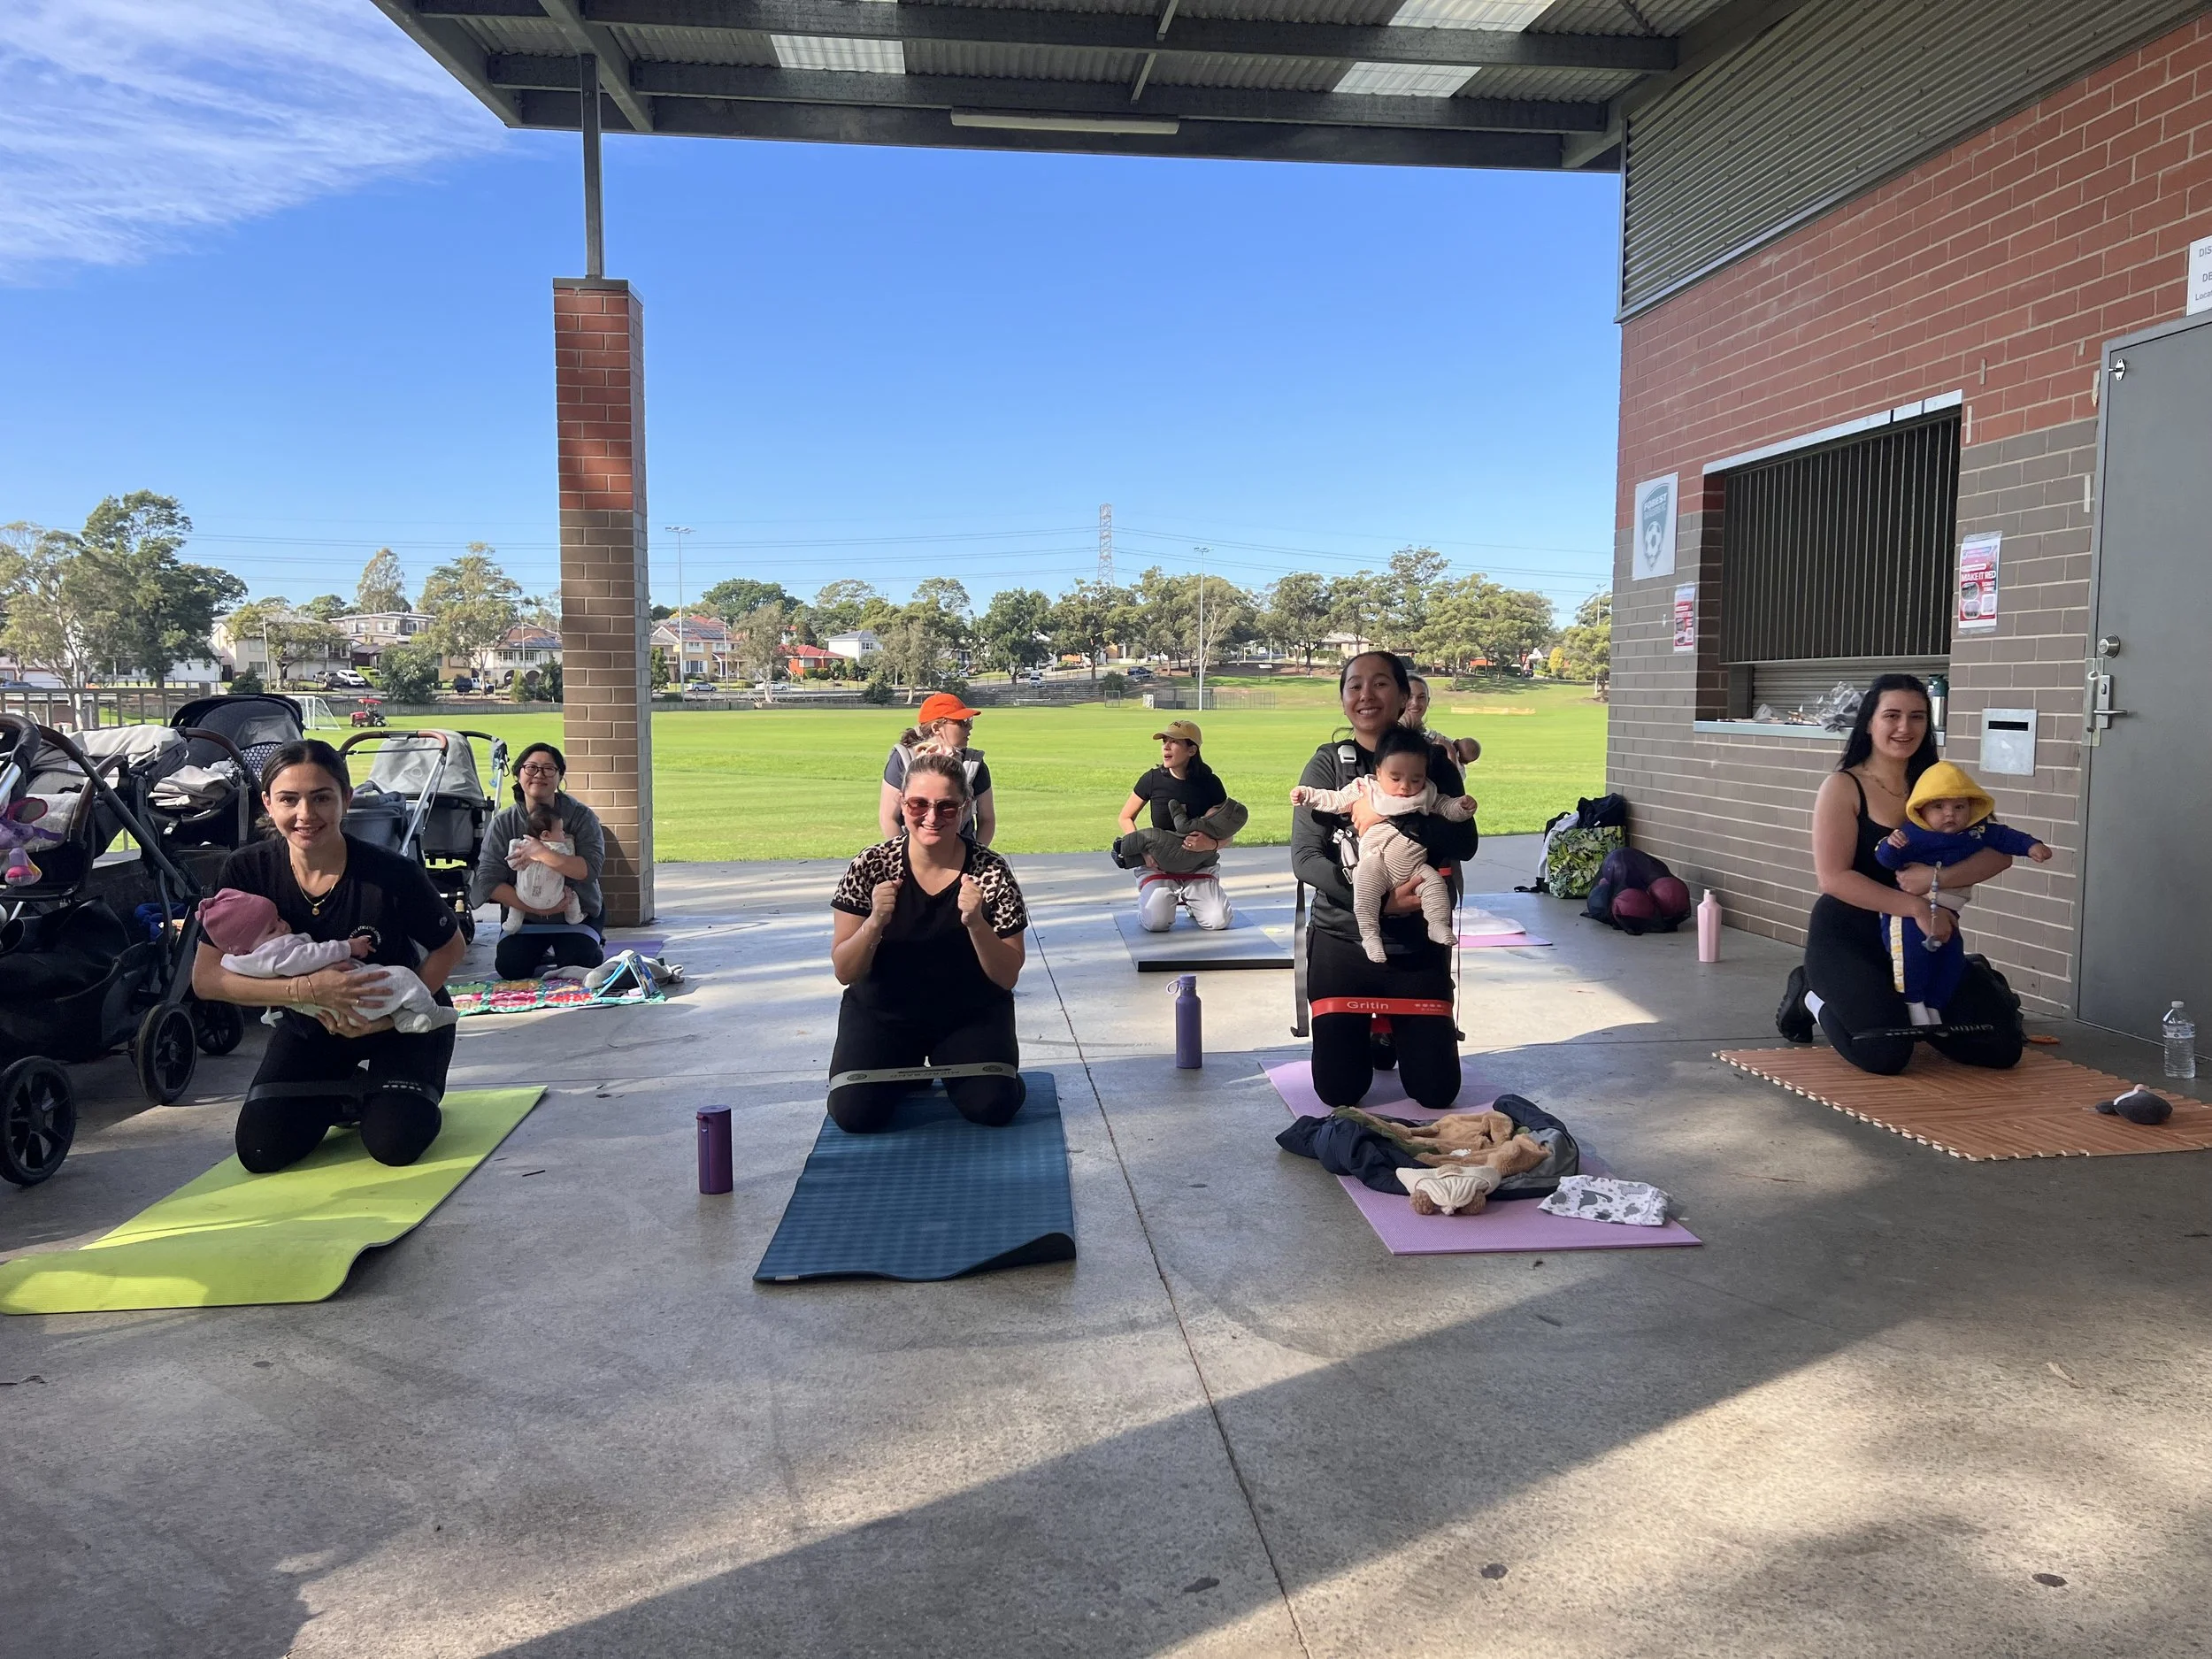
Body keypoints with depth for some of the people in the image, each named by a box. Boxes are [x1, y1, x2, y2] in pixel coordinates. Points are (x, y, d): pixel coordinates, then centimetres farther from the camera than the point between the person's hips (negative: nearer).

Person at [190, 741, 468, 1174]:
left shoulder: (391, 873, -28)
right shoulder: (246, 872, -19)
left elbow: (450, 946, -12)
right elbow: (205, 979, -19)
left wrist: (391, 1016, -24)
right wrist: (308, 988, -33)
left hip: (402, 1024, -3)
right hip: (310, 1028, 3)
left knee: (394, 1143, -21)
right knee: (261, 1150, -12)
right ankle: (347, 1095, 18)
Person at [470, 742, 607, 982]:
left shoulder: (581, 816, -9)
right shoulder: (502, 822, -4)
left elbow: (590, 868, -23)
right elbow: (489, 880, -12)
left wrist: (542, 855, -32)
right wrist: (535, 908, -21)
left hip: (576, 914, -2)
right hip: (524, 917, 2)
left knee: (577, 967, -23)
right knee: (509, 967, -18)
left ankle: (596, 948, 14)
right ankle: (540, 952, 17)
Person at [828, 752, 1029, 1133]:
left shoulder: (993, 873, -12)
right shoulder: (870, 868, -12)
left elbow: (1007, 977, -11)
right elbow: (844, 972, -10)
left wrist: (975, 923, -29)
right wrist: (875, 923, -29)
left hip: (971, 1015, 0)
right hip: (881, 1014, 1)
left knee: (994, 1106, -22)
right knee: (854, 1113, -19)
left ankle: (946, 1068, 13)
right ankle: (905, 1070, 15)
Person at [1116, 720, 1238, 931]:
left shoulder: (1209, 784, -8)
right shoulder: (1153, 780, -8)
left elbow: (1227, 836, -2)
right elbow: (1126, 818, 4)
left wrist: (1211, 844, -27)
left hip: (1199, 866, 1)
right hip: (1158, 865, 0)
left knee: (1218, 921, -20)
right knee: (1156, 922, -24)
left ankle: (1191, 901, 16)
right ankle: (1149, 898, 14)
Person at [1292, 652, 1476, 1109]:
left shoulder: (1434, 760, 0)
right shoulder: (1328, 763, -4)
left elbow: (1464, 843, -11)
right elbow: (1305, 858, -13)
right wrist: (1380, 901, -25)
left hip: (1419, 945, 1)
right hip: (1341, 940, -1)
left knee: (1437, 1092, 3)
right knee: (1338, 1093, -1)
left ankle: (1391, 1033, 35)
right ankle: (1367, 1035, 33)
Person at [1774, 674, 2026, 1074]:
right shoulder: (1843, 787, -9)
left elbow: (1998, 854, -6)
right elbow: (1833, 877, -18)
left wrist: (1938, 877, -24)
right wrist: (1916, 907, -23)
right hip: (1847, 936, -5)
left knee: (2002, 1047, -2)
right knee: (1885, 1054, -24)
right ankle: (1814, 996, 8)